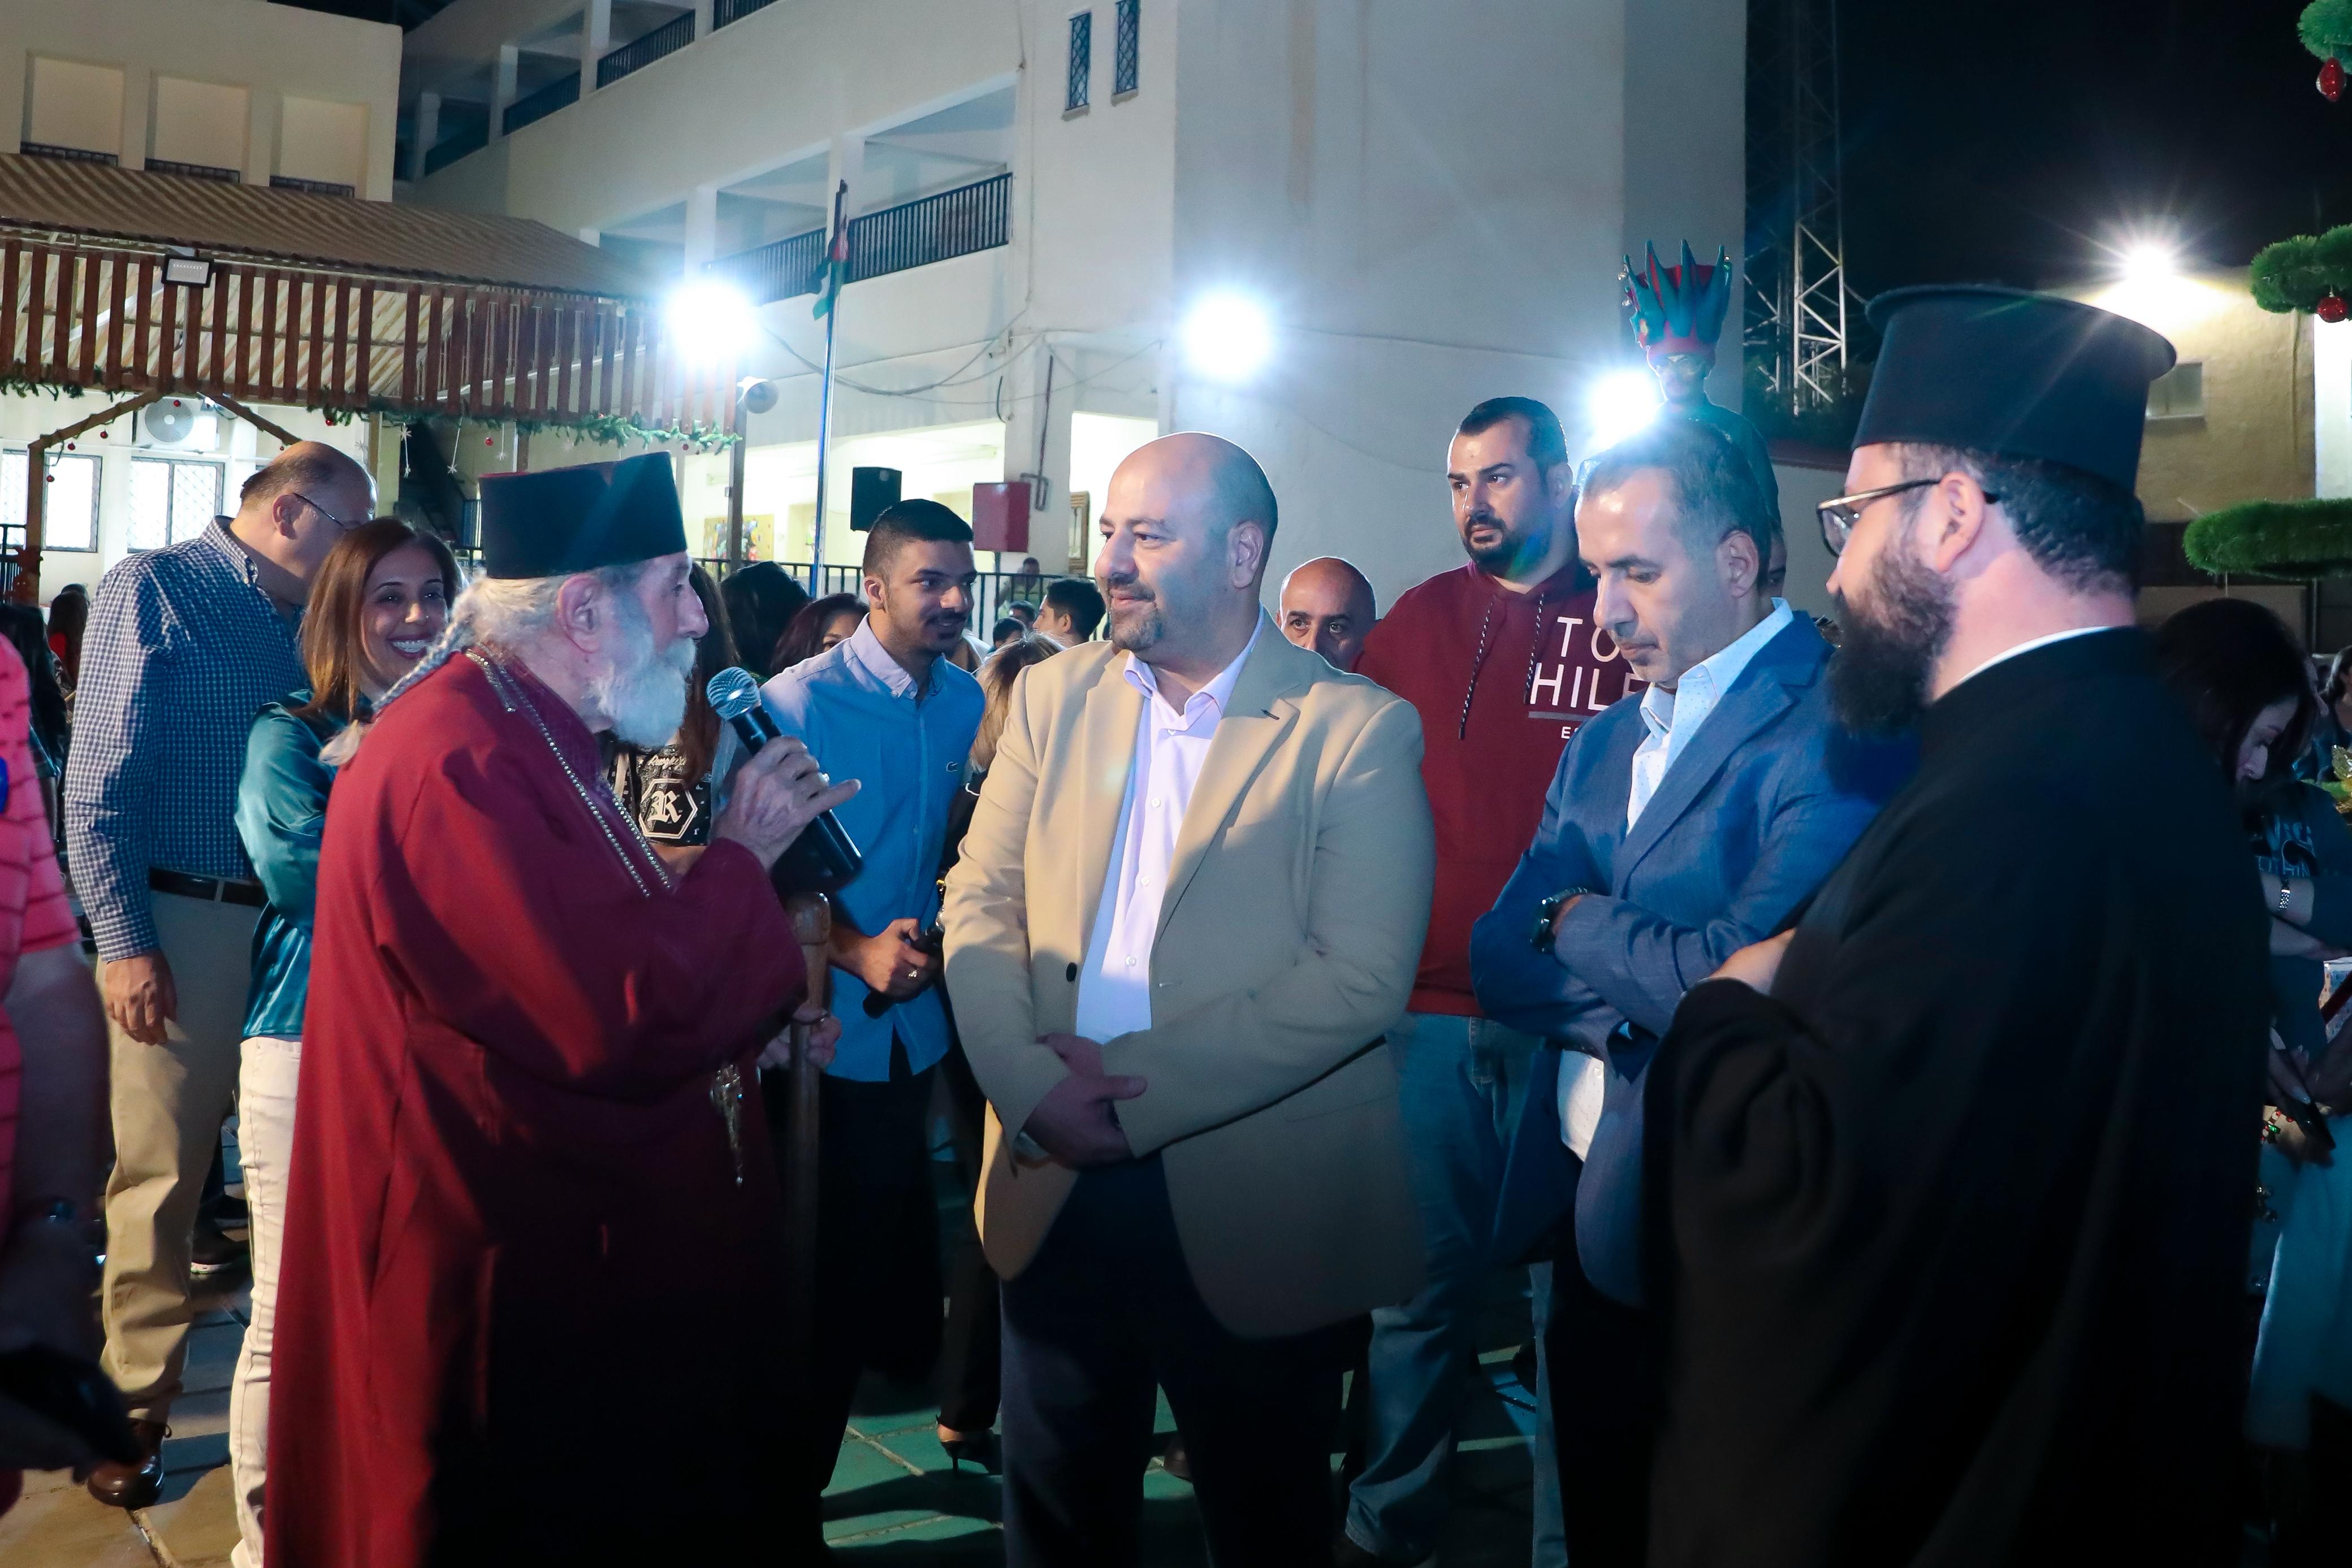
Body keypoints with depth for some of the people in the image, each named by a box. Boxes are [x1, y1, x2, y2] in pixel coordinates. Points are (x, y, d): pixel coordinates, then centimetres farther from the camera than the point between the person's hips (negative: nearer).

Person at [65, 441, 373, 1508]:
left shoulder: (308, 618, 13)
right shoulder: (152, 590, -4)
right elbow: (98, 782, -9)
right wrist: (122, 939, -14)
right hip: (182, 923, -5)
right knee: (160, 1170, 1)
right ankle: (140, 1399, 16)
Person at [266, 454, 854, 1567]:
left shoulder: (524, 737, 12)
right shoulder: (462, 762, -24)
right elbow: (625, 1021, -29)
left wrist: (751, 1027, 8)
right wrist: (743, 848, -16)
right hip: (512, 1300, -11)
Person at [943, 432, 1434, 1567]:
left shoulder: (1358, 730, -9)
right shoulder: (1055, 697, 6)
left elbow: (1362, 976, -18)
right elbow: (979, 903, 2)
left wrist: (1134, 1090, -19)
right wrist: (1032, 1084, -14)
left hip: (1255, 1213, -4)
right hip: (1056, 1189, 4)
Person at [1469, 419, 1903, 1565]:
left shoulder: (1837, 726, -16)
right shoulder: (1599, 747, 10)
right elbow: (1500, 960, 3)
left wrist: (1580, 924, -9)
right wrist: (1646, 992, -15)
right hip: (1585, 1210, 7)